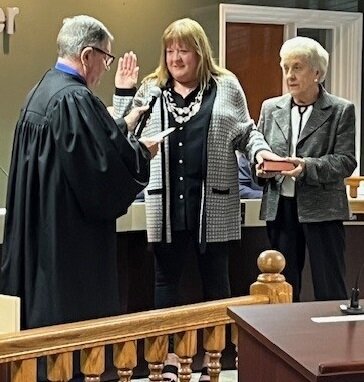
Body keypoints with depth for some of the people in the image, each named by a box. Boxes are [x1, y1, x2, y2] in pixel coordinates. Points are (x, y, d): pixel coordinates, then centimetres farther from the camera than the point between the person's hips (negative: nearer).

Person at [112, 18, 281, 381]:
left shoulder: (226, 86, 5)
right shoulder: (150, 89, 7)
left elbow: (245, 133, 8)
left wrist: (261, 151, -12)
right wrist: (123, 93, -2)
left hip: (213, 203, -1)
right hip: (167, 202, 1)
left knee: (215, 279, 9)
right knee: (166, 278, 8)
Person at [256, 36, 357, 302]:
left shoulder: (341, 110, -1)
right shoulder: (270, 108, 11)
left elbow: (346, 161, -7)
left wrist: (307, 167, -21)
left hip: (322, 209, -3)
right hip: (280, 207, 4)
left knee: (330, 290, 1)